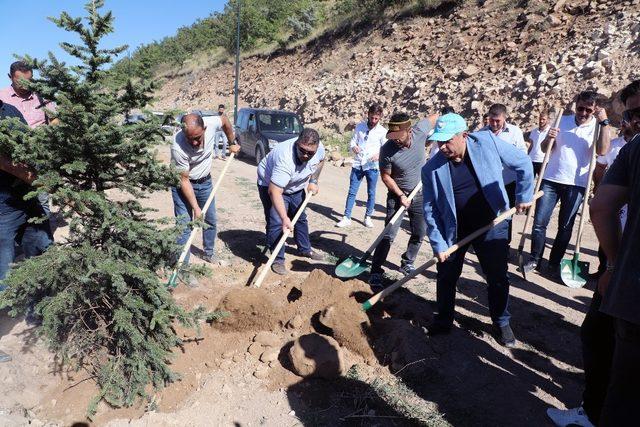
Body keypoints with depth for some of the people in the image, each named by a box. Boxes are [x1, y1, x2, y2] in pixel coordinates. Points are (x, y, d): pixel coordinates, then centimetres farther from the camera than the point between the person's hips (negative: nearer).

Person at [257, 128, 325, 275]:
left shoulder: (319, 148, -22)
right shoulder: (285, 158, -43)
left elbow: (320, 160, 6)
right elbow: (274, 191, -45)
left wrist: (313, 181, -4)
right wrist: (285, 218, -49)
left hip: (295, 187, 7)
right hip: (271, 185, -7)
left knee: (301, 218, 18)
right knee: (276, 223, -15)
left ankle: (305, 249, 39)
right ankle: (278, 260, 1)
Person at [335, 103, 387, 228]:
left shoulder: (382, 131, -2)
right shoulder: (360, 127, 5)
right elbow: (352, 142, 8)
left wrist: (379, 154, -21)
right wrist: (354, 147, -16)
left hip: (372, 166, -1)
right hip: (357, 165, 2)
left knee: (371, 193, 9)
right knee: (352, 192, 3)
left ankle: (368, 217, 23)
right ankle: (347, 218, 9)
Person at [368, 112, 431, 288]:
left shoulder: (420, 131, -18)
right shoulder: (387, 150, -25)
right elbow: (386, 176, -12)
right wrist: (401, 195, -17)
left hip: (420, 194, 4)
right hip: (398, 195, -4)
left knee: (419, 234, 13)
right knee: (388, 235, -9)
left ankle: (407, 264, 32)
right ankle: (376, 272, -2)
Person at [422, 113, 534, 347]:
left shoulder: (488, 142, -16)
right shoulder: (432, 168, -16)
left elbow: (523, 163, -1)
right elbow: (430, 209, -10)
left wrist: (523, 196, 0)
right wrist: (438, 244, -11)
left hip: (491, 225, 0)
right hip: (454, 231, 0)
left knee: (498, 278, 10)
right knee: (446, 276, 10)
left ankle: (502, 322, 33)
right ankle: (443, 320, 32)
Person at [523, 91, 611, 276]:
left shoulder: (597, 127, 0)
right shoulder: (562, 121, 6)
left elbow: (602, 150, -19)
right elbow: (545, 148, 9)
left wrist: (604, 122, -20)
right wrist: (548, 138, -13)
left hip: (576, 184, -1)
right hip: (550, 180, 1)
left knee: (565, 227, 6)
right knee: (539, 222, -1)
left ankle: (554, 263, 17)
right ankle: (534, 259, 11)